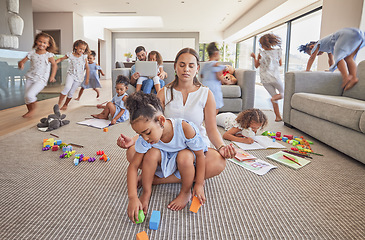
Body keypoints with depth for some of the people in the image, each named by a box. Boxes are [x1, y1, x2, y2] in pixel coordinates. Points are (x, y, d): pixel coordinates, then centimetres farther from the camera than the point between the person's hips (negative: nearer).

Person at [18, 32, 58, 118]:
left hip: (41, 80, -4)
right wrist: (21, 64, -17)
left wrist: (52, 76, -6)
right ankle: (29, 111, 27)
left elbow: (54, 65, 4)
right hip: (30, 78, 5)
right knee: (26, 96, 5)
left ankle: (32, 109, 9)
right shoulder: (32, 53, 5)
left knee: (29, 95, -18)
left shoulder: (49, 55, -4)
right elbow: (22, 61, 8)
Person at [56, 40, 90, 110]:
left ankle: (65, 105, 26)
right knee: (67, 87, -26)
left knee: (71, 92, 6)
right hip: (71, 74, -1)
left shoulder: (84, 57, -2)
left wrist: (87, 78, 1)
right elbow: (61, 59, 9)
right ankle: (59, 104, -18)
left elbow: (87, 68, 2)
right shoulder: (70, 55, -2)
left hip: (79, 78, 1)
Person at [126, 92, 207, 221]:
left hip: (184, 161, -2)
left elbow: (200, 155, -23)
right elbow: (133, 166, -21)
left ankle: (186, 192, -9)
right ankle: (146, 193, -10)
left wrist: (199, 184, -19)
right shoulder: (144, 139, -25)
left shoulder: (185, 128, -35)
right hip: (164, 161, 2)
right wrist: (132, 197, -31)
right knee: (152, 152, -30)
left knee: (185, 156, -37)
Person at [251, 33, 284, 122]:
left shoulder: (261, 53, -5)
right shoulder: (277, 51, -2)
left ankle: (278, 116, 7)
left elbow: (256, 65, 7)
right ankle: (275, 97, -18)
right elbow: (280, 64, 10)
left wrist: (254, 57, 21)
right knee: (283, 93, 18)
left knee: (274, 95, 11)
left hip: (264, 79, 1)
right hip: (274, 77, -1)